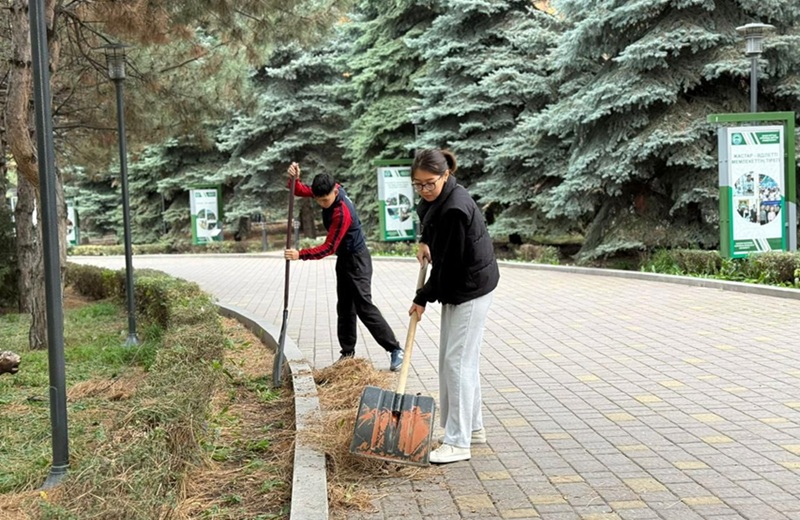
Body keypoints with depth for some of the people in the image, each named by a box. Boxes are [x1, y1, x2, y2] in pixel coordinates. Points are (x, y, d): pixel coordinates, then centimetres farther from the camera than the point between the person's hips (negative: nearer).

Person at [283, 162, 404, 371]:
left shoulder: (342, 213, -30)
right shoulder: (330, 190, -6)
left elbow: (328, 248, -26)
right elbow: (300, 190, 0)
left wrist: (300, 255, -30)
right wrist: (294, 178, -22)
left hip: (357, 260, -9)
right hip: (344, 258, 9)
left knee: (364, 306, -12)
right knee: (344, 307, 11)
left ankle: (395, 349, -8)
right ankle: (347, 353, 17)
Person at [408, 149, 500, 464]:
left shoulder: (454, 209, -26)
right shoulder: (437, 199, 4)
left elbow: (447, 263, -22)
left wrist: (423, 298, -11)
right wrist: (424, 242, 8)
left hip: (471, 289, -10)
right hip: (457, 287, 10)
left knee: (458, 362, -10)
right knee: (451, 359, 14)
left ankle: (458, 442, -5)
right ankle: (473, 428, 24)